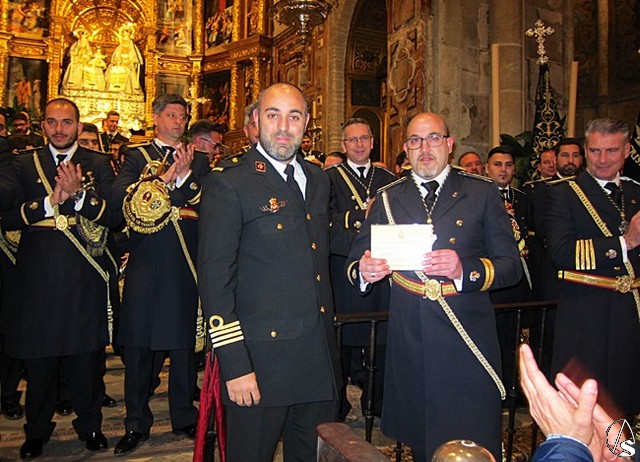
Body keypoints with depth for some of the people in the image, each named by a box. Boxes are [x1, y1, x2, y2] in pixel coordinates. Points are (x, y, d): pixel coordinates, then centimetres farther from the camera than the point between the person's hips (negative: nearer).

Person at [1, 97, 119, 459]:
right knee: (38, 361, 9)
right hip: (38, 277, 1)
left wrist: (80, 195, -20)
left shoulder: (98, 165, 6)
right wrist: (50, 202, -15)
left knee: (87, 359, 7)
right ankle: (37, 430, 29)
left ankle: (90, 424, 27)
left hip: (84, 279, 0)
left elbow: (115, 216, -5)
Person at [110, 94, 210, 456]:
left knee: (185, 341, 8)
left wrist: (185, 176, -14)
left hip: (186, 262, 1)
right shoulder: (137, 156, 9)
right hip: (146, 260, -1)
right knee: (138, 343, 4)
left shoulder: (198, 160, 13)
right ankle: (137, 423, 20)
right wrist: (167, 176, -12)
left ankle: (184, 416, 24)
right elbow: (121, 196, -8)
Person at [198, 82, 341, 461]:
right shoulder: (228, 182, -10)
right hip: (261, 357, -6)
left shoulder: (318, 178, 11)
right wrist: (234, 366, -17)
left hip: (320, 356, 6)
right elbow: (215, 278, -14)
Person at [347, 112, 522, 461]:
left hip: (468, 339, -2)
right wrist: (364, 272, -19)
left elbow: (511, 265, -2)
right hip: (409, 339, 2)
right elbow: (355, 265, 5)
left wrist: (464, 269, -21)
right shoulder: (387, 199, 8)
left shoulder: (482, 193, 3)